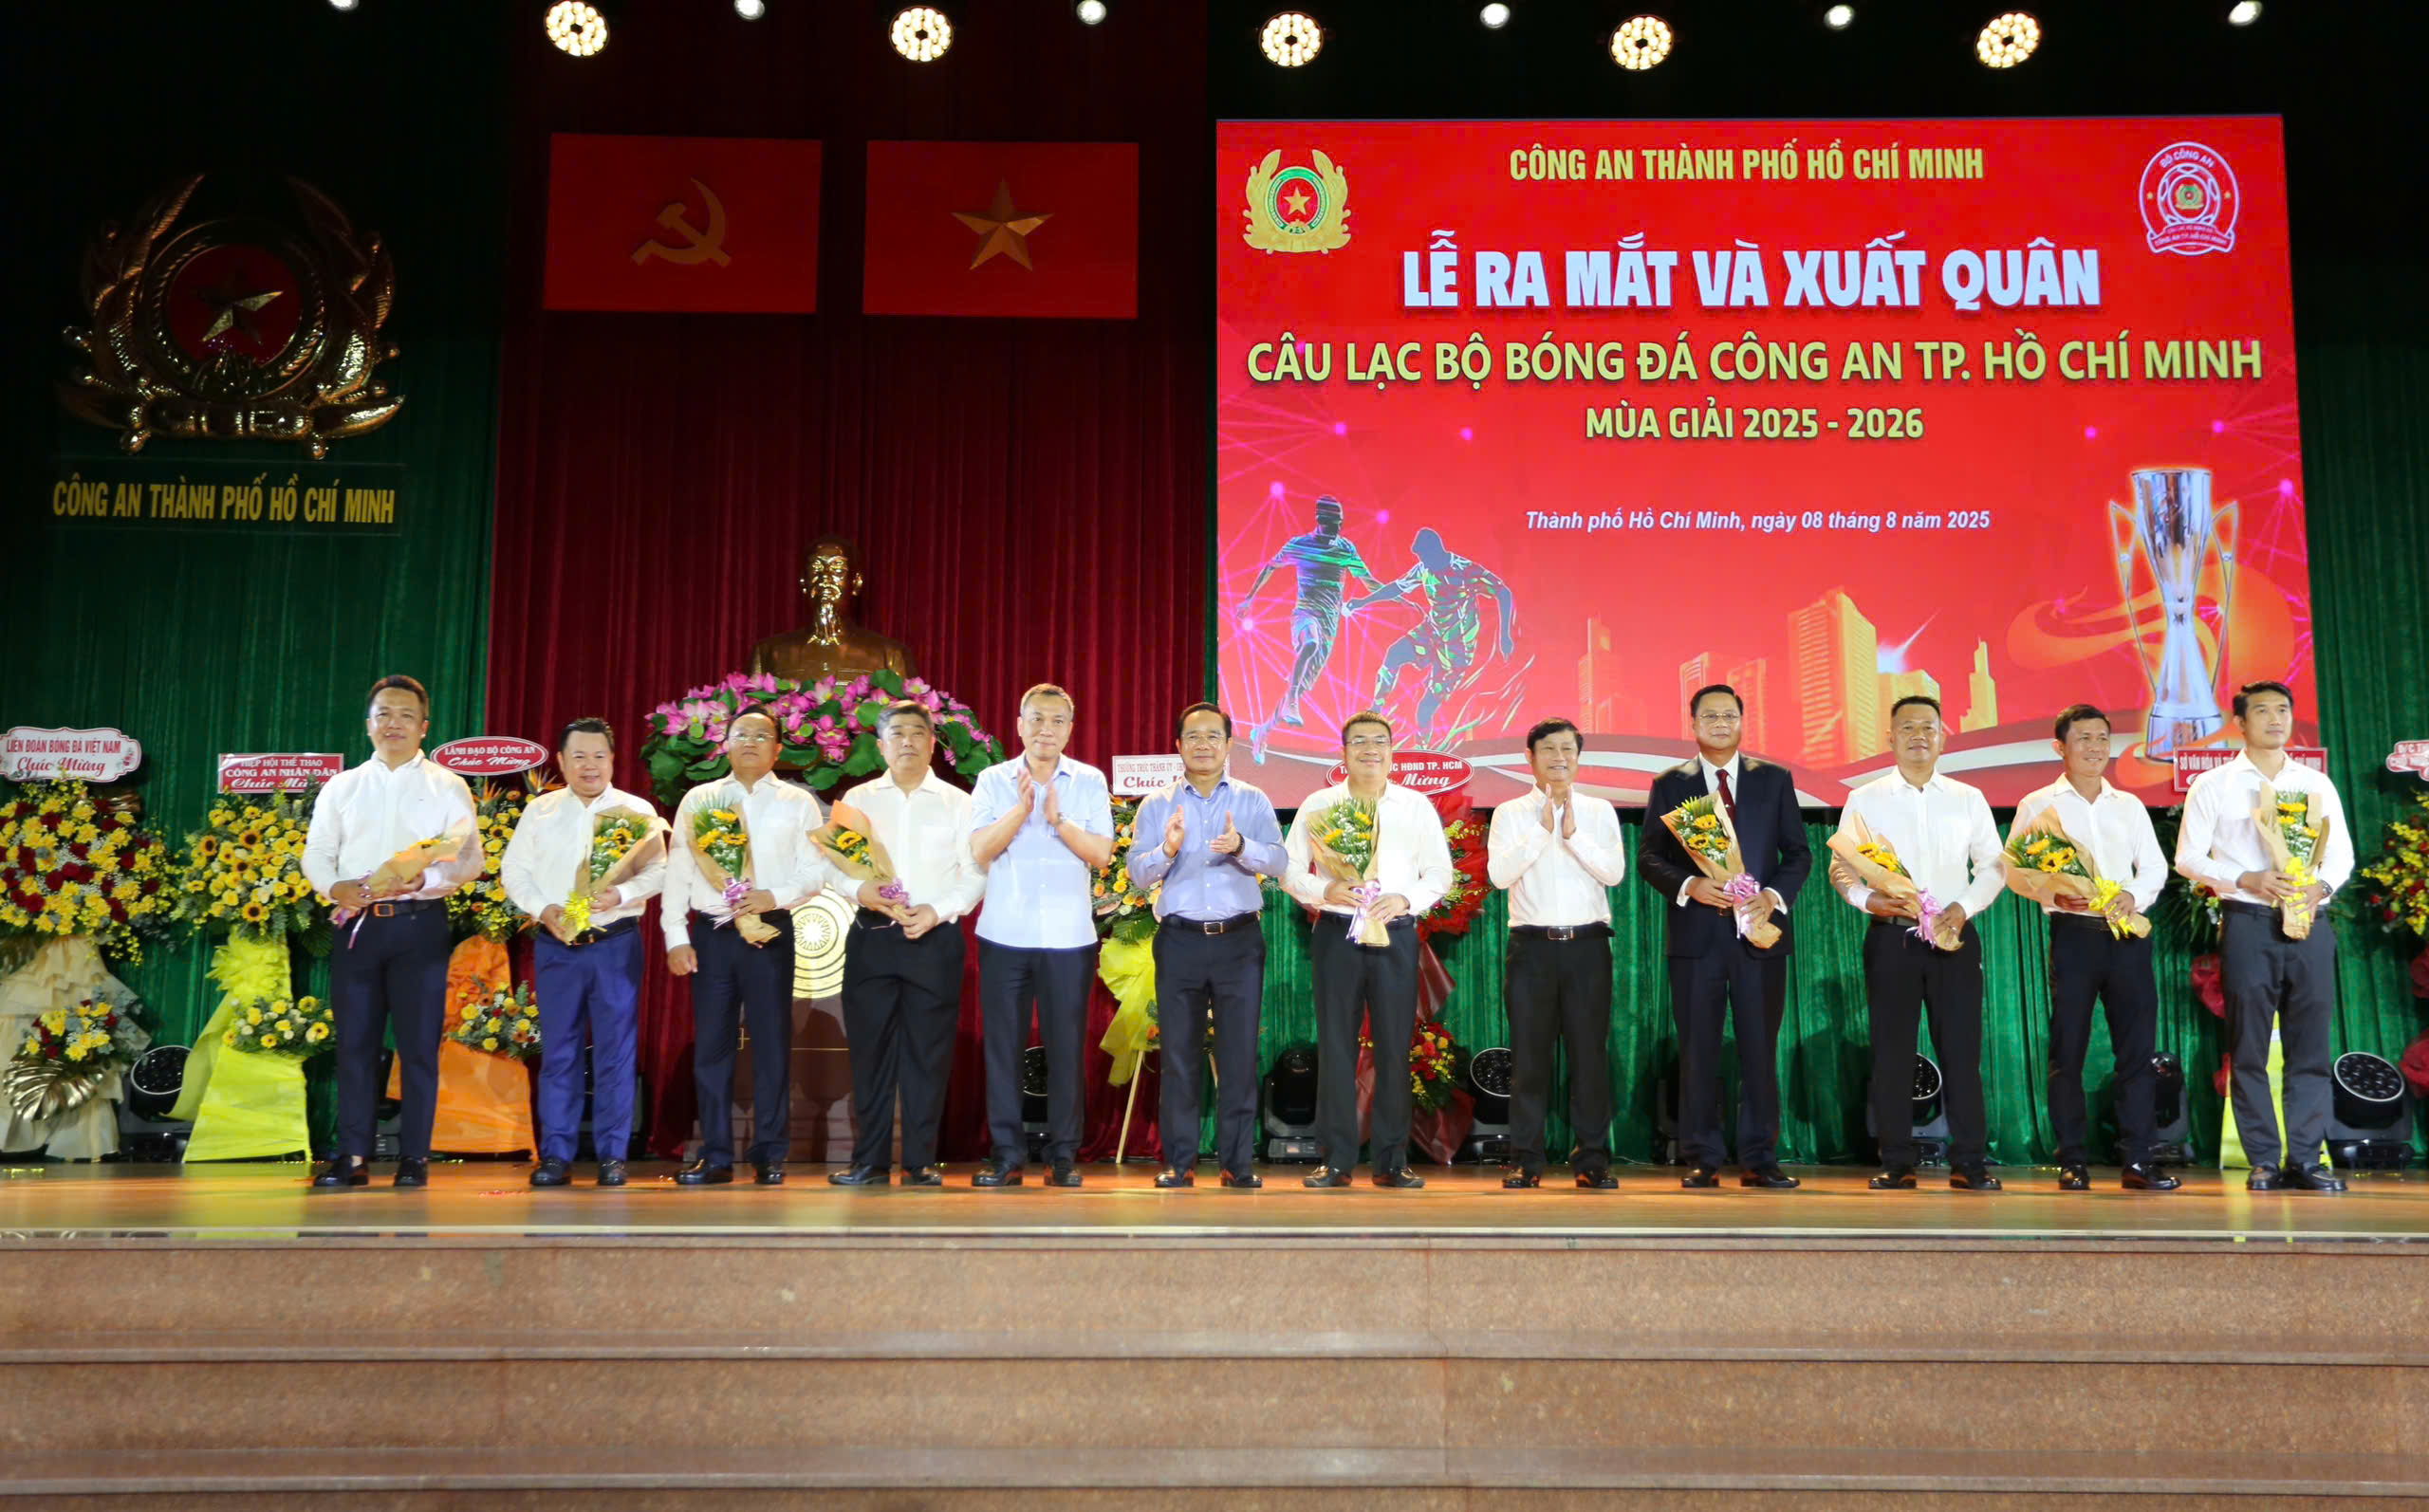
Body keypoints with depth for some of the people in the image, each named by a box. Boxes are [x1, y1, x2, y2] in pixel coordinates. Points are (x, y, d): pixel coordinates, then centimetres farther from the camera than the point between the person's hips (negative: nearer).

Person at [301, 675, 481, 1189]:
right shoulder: (341, 787, 14)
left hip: (419, 922, -2)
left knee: (419, 1043, -1)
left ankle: (414, 1158, 5)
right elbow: (315, 852, 10)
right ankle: (351, 1156, 10)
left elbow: (469, 857, -1)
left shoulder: (447, 787, 6)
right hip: (356, 922, 3)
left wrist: (425, 880, -19)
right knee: (354, 1041, 4)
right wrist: (335, 886, -11)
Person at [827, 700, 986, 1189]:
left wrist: (937, 910, -12)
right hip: (871, 937, 1)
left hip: (935, 939, -1)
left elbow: (975, 873, 2)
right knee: (870, 1048, 3)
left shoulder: (957, 802, 7)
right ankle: (869, 1160, 11)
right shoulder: (858, 799, 11)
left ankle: (921, 1162, 8)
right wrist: (859, 890, -14)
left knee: (928, 1052, 0)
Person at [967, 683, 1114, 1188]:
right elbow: (980, 850, -4)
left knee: (1066, 1046, 3)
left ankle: (1064, 1155, 12)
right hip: (1004, 934, 1)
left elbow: (1101, 854, -2)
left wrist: (1057, 818, -13)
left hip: (1069, 936, 0)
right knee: (1002, 1044, 3)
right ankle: (1006, 1153, 12)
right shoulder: (993, 780, 5)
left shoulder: (1090, 782, 5)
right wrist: (1021, 808, -14)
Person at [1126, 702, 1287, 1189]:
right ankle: (1179, 1162, 10)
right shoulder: (1157, 805, 8)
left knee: (1239, 1052, 1)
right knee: (1179, 1052, 3)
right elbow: (1138, 872, -2)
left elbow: (1277, 860, -6)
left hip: (1240, 941, 0)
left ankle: (1238, 1161, 8)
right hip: (1179, 941, 0)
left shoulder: (1253, 800, 7)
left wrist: (1241, 847, -26)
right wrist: (1168, 849, -22)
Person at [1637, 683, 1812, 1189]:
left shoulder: (1774, 780, 10)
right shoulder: (1670, 785, 7)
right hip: (1696, 934, -1)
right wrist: (1688, 885, -15)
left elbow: (1798, 852, 8)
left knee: (1760, 1049, 3)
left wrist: (1775, 894, -10)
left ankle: (1759, 1161, 11)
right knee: (1698, 1051, 2)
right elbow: (1649, 857, 3)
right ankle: (1701, 1160, 9)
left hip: (1759, 930, 1)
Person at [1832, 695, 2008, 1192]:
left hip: (1954, 936, 1)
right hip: (1891, 936, -1)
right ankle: (1896, 1163, 8)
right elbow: (1841, 868, 3)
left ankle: (1969, 1163, 7)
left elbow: (1994, 865, 8)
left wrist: (1964, 907, -8)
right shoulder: (1865, 800, 5)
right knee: (1891, 1051, 1)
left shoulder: (1968, 799, 9)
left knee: (1961, 1049, 0)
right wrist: (1870, 900, -16)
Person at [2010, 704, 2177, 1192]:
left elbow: (2155, 865, 12)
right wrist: (2057, 892, -17)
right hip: (2073, 932, -3)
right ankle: (2073, 1161, 4)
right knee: (2068, 1048, -2)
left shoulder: (2129, 805, 16)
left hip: (2127, 932, 3)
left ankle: (2138, 1160, 5)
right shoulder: (2038, 804, 6)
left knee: (2138, 1046, 0)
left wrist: (2134, 896, -8)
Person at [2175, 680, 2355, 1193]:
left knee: (2310, 1045, 1)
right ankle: (2264, 1160, 5)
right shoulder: (2214, 785, 5)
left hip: (2310, 922, 3)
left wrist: (2321, 886, -7)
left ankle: (2305, 1158, 8)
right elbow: (2188, 857, 1)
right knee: (2249, 1046, -1)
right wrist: (2247, 879, -13)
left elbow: (2341, 853, 14)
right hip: (2248, 923, -2)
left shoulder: (2317, 784, 14)